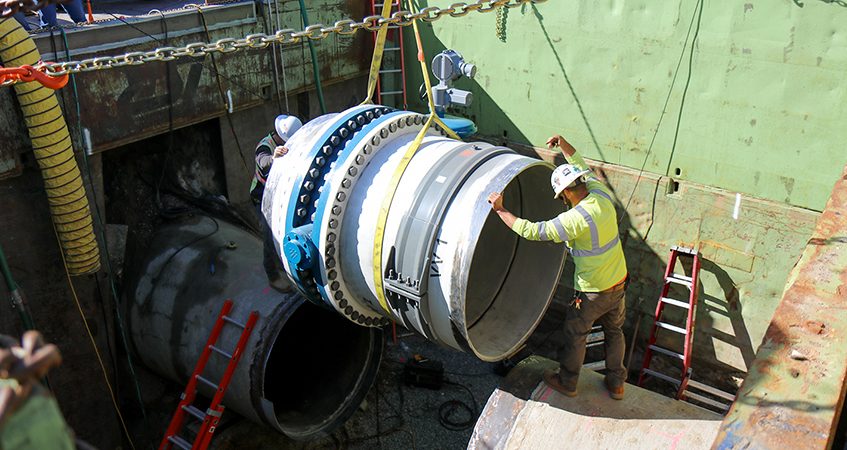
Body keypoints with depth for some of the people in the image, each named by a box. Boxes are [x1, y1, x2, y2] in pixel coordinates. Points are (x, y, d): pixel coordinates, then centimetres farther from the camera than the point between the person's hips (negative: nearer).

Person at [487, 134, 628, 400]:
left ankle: (567, 383, 36)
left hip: (592, 293, -7)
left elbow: (531, 231, -27)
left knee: (575, 336, 16)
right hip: (618, 284, 7)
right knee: (614, 332, 25)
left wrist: (500, 210, -19)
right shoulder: (603, 196, -8)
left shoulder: (575, 220, -29)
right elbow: (584, 169, 12)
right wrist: (565, 146, 21)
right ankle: (616, 384, 40)